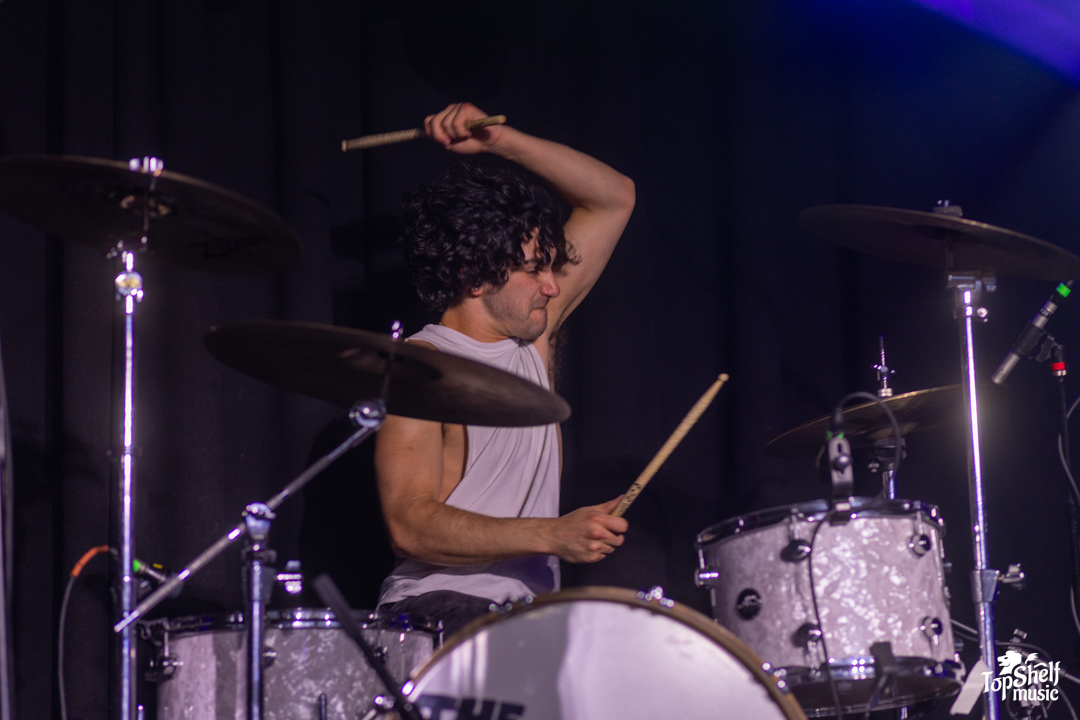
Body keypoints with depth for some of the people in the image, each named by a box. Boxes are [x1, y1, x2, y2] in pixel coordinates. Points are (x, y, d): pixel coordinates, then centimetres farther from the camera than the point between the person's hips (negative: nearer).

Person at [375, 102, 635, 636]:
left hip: (532, 610, 8)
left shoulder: (532, 340, 14)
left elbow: (614, 198, 19)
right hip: (437, 607, -8)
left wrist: (498, 139, 5)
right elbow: (410, 525, -19)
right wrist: (553, 535, -29)